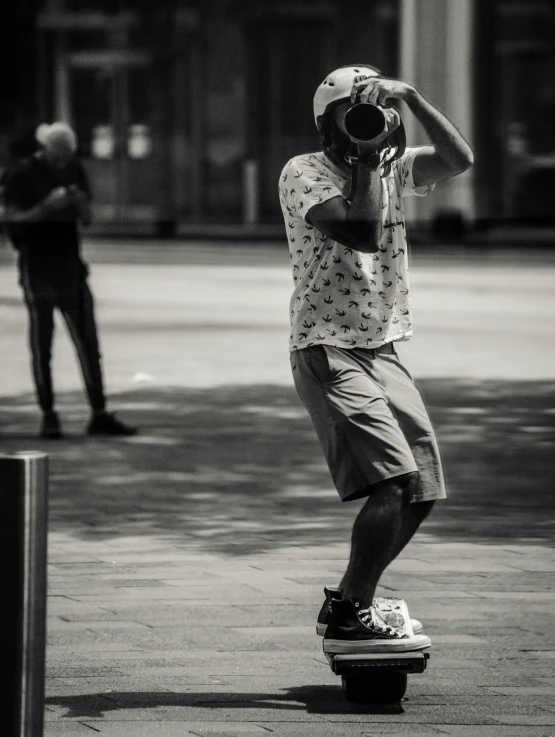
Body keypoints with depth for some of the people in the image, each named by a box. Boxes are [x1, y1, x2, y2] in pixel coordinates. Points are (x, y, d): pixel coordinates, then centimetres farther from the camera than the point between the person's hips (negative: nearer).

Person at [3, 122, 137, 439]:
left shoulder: (75, 170, 8)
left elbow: (88, 219, 10)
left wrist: (80, 203, -11)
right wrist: (45, 208, -24)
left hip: (71, 264, 4)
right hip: (37, 267, -4)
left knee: (88, 343, 2)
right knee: (42, 344, -2)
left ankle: (100, 415, 5)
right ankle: (49, 416, 4)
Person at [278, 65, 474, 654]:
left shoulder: (392, 167, 12)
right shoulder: (304, 173, -8)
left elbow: (459, 159, -2)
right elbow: (361, 233, -22)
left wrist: (411, 97, -6)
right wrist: (366, 159, -12)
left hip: (383, 351, 8)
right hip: (328, 351, -8)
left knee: (422, 490, 8)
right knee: (395, 479, -19)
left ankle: (347, 602, 22)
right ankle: (350, 619, -11)